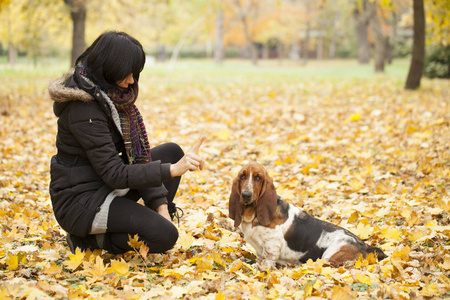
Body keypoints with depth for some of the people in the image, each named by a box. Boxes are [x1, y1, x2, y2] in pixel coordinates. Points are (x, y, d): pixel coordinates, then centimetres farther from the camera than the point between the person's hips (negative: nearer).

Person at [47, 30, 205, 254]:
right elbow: (114, 174, -25)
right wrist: (172, 170, -30)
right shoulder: (83, 109, -24)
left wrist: (160, 204, -4)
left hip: (104, 187, 9)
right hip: (80, 202, -9)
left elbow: (137, 154, 3)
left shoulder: (114, 94, 3)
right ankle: (89, 238, -4)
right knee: (164, 236, -21)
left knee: (171, 152, 11)